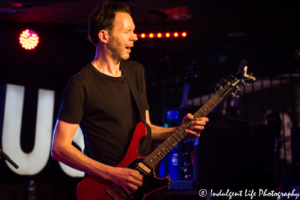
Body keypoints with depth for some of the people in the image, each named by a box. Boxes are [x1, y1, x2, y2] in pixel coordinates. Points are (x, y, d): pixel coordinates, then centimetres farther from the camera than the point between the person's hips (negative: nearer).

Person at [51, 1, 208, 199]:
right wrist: (112, 174, -20)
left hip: (145, 180, 6)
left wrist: (179, 131, -1)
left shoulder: (136, 71, 8)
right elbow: (60, 148, -15)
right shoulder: (81, 84, -13)